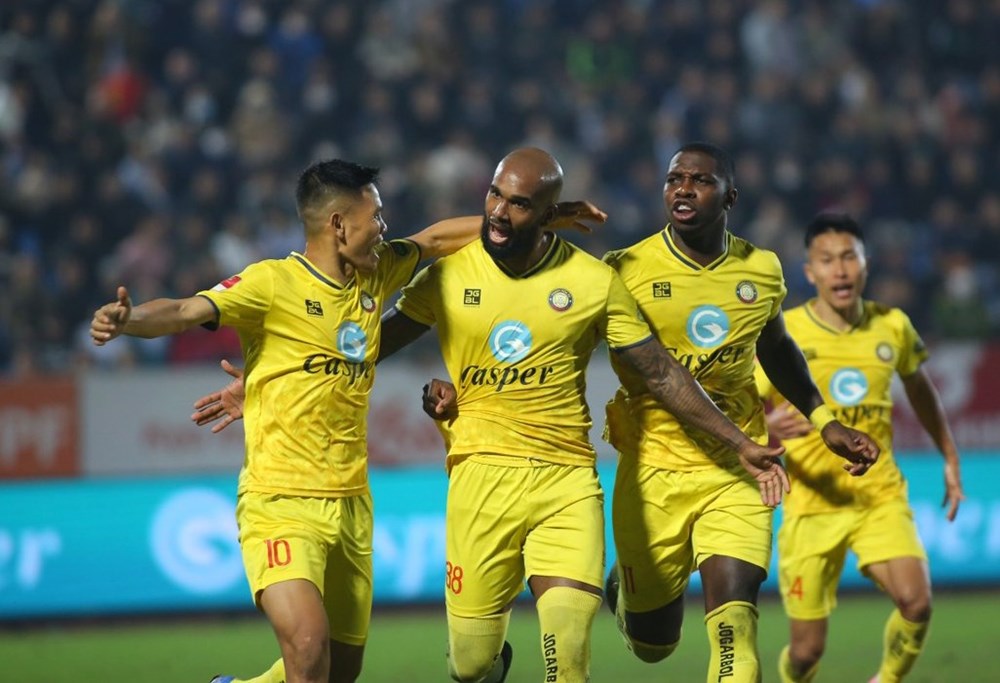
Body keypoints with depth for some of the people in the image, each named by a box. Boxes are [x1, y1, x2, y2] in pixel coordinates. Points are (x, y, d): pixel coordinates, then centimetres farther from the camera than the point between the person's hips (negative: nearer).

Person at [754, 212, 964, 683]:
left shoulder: (892, 327, 2)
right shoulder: (783, 335, -8)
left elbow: (919, 388, 22)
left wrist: (950, 459, 24)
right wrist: (767, 428, -32)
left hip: (881, 497, 2)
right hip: (812, 504, -2)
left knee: (916, 601, -23)